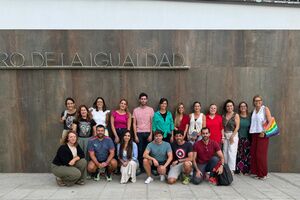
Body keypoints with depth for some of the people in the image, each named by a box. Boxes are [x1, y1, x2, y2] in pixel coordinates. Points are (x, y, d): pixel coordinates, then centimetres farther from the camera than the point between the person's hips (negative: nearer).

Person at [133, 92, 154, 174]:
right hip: (139, 133, 1)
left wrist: (151, 134, -5)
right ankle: (141, 168, 12)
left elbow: (152, 123, 2)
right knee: (140, 151, 1)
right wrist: (135, 135, -2)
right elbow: (134, 124, 5)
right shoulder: (136, 110, 6)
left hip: (148, 133, 0)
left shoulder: (150, 109, 4)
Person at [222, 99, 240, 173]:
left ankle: (231, 169, 1)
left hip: (233, 135, -4)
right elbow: (222, 127, 8)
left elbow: (237, 127, -7)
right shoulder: (224, 116, 11)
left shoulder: (236, 115, -2)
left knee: (231, 152, -6)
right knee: (225, 152, 6)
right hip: (225, 135, 5)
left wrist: (232, 136, -12)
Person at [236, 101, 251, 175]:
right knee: (239, 154, -3)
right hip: (239, 138, -1)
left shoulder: (249, 117, 8)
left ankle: (246, 170, 10)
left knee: (247, 154, 1)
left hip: (247, 138, 1)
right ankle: (238, 170, 5)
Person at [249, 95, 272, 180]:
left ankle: (263, 174, 8)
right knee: (253, 153, 4)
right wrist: (251, 131, 5)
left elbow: (270, 122, -8)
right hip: (254, 134, 5)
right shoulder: (253, 110, 14)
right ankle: (256, 172, 16)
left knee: (261, 154, -4)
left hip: (262, 134, -5)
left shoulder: (265, 109, -2)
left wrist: (264, 132, -15)